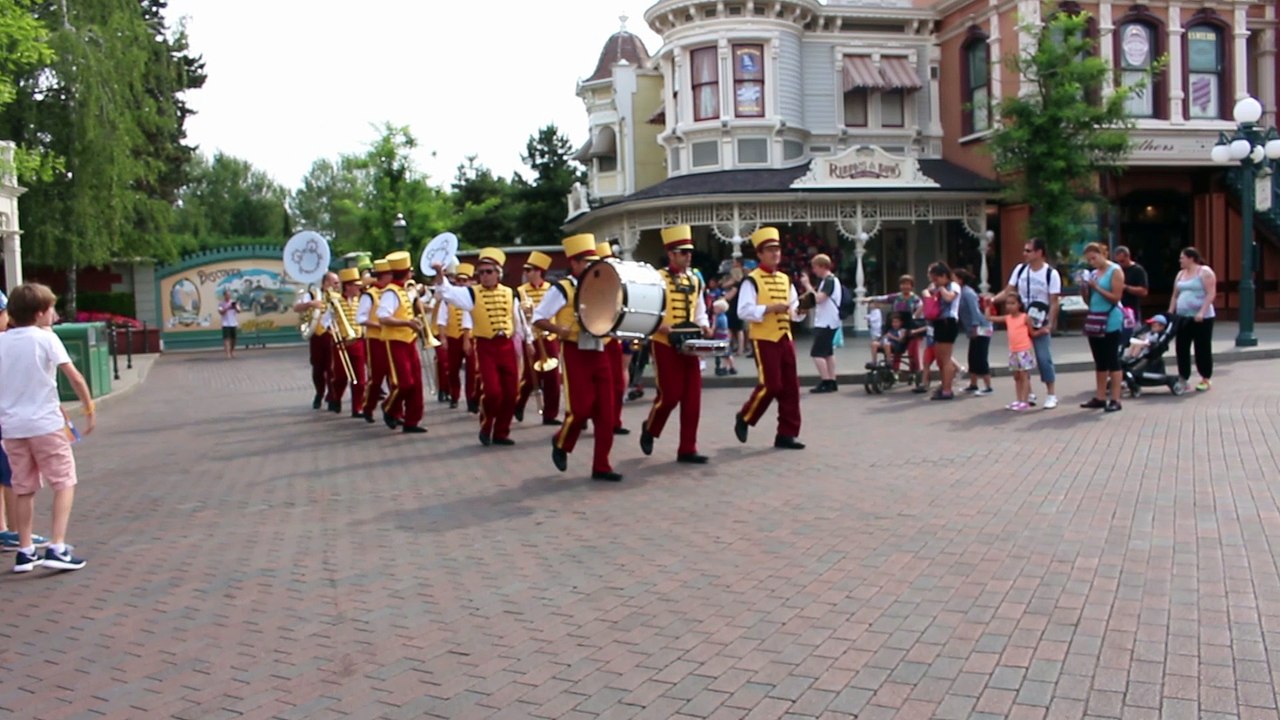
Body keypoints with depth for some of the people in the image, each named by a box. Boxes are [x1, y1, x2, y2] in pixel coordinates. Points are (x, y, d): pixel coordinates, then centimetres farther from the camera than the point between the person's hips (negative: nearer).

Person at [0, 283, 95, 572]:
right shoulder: (46, 338, -8)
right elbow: (75, 377, -12)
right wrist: (88, 409, -2)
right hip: (46, 423, -5)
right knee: (64, 483, 4)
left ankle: (25, 551, 17)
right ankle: (57, 548, -5)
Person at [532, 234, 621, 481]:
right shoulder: (562, 289, -5)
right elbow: (537, 319, -9)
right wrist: (560, 330, -25)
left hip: (598, 352, 6)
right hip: (575, 353, -6)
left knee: (606, 412, 1)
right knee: (581, 407, -9)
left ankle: (601, 466, 7)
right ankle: (561, 443, 21)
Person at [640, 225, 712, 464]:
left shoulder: (695, 281, 12)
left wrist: (704, 326, -1)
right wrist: (661, 326, -25)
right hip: (665, 345, -6)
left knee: (692, 397, 2)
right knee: (670, 394, -5)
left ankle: (688, 449, 9)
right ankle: (649, 430, 24)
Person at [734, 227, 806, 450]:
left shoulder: (785, 279, 15)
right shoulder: (751, 281, -7)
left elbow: (793, 310, 20)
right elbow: (744, 311, -16)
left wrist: (799, 310, -3)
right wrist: (770, 308, -23)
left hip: (785, 338, 7)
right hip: (764, 339, -7)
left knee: (790, 387, 5)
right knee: (770, 385, -10)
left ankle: (786, 434, 11)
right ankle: (744, 419, 14)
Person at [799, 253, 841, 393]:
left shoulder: (829, 281, -17)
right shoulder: (829, 280, 15)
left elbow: (818, 298, -24)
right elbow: (819, 298, 18)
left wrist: (808, 285, -16)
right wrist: (808, 287, 10)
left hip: (825, 323, -11)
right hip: (828, 322, 11)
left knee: (817, 352, -10)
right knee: (828, 352, 13)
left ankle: (826, 382, -10)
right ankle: (832, 382, 16)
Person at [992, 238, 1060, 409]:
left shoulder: (1051, 273, -9)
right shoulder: (1020, 269, 3)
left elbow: (1054, 303, -10)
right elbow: (1008, 291, 4)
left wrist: (1049, 325, -17)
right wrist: (993, 299, -14)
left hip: (1040, 324, -4)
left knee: (1043, 358, -5)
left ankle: (1051, 394, 6)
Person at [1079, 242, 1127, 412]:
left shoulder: (1115, 271, -6)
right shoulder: (1093, 273, 12)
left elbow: (1116, 297, -13)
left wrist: (1096, 287, -15)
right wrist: (1085, 288, -2)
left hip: (1110, 321, -7)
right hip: (1094, 320, 7)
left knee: (1112, 360, -6)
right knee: (1099, 362, 10)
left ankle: (1115, 400, -5)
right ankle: (1100, 397, 15)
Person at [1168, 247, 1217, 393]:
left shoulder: (1205, 272, -4)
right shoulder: (1181, 274, 16)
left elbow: (1211, 294, -12)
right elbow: (1175, 295, 18)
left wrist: (1202, 312, -22)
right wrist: (1170, 314, 10)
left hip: (1201, 318, -6)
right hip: (1182, 317, 6)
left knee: (1202, 348, 0)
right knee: (1181, 348, 2)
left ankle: (1206, 379, 10)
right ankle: (1183, 378, 8)